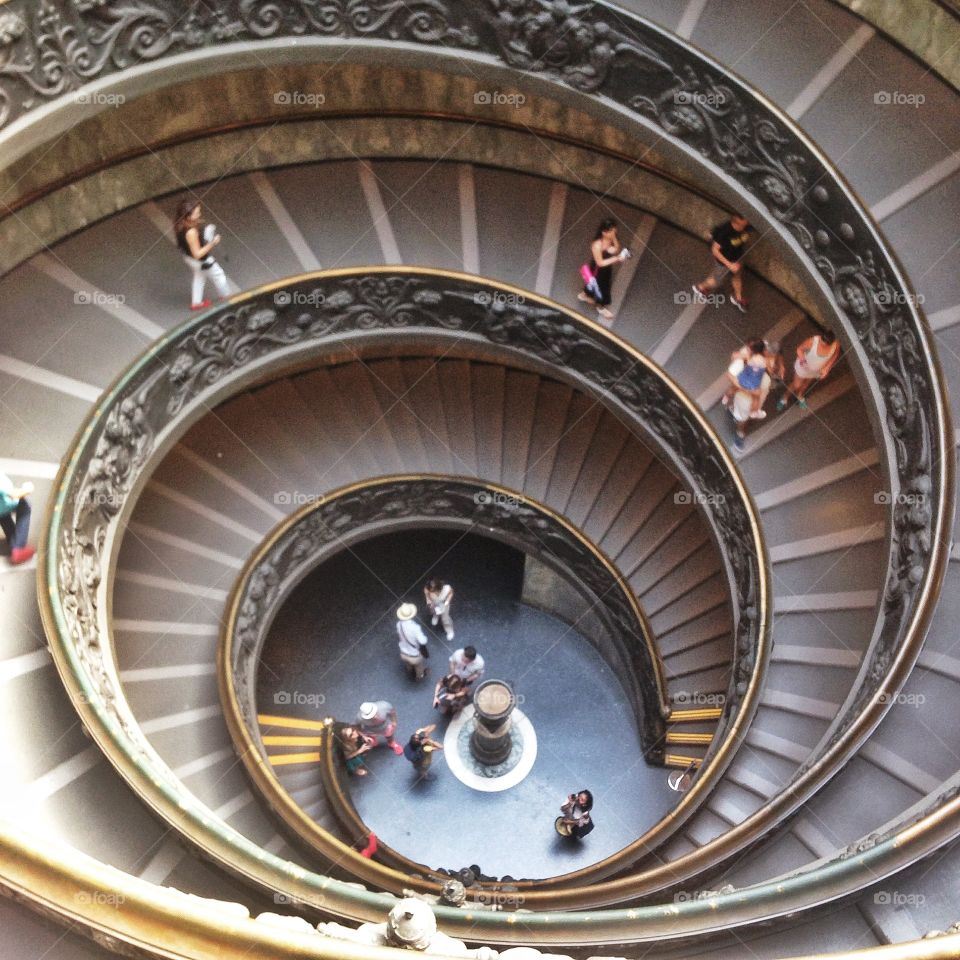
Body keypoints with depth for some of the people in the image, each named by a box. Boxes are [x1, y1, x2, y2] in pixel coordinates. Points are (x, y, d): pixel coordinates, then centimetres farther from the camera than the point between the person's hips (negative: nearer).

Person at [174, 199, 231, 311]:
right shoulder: (191, 232, -42)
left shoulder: (180, 224, -17)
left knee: (199, 276, 33)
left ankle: (196, 302, 49)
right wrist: (212, 243, -30)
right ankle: (226, 297, 47)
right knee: (218, 275, 21)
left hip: (188, 256, 8)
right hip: (201, 261, -8)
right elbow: (197, 254, -33)